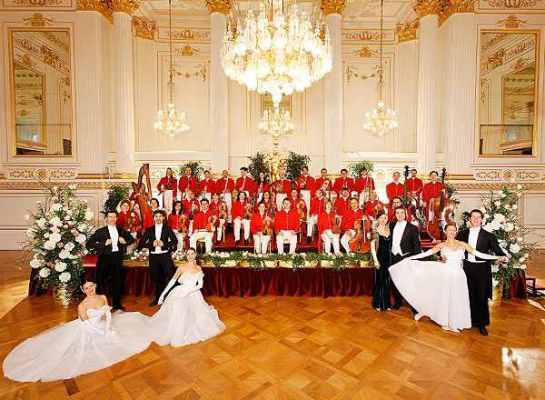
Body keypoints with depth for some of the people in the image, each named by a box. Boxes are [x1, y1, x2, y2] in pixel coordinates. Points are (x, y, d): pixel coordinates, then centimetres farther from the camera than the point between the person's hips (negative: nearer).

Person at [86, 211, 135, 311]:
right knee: (101, 282, 2)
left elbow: (132, 239, 19)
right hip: (105, 258, -3)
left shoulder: (121, 230, 7)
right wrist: (104, 244, -20)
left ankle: (116, 303, 28)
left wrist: (125, 241, -2)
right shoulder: (100, 231, -4)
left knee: (117, 281, 12)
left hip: (118, 257, 3)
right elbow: (89, 244, -10)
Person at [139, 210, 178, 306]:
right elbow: (141, 242, 3)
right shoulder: (149, 230, 10)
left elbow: (175, 241, -4)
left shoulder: (167, 229, 6)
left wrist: (164, 243, -16)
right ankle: (158, 298, 22)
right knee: (156, 278, 8)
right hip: (153, 256, 2)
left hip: (165, 255, -2)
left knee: (167, 277, -5)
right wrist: (151, 244, -12)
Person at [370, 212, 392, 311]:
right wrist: (375, 260, -12)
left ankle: (386, 303, 24)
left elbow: (391, 245, 10)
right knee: (379, 281, 4)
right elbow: (372, 246, -7)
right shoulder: (376, 231, -7)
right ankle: (378, 304, 18)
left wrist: (392, 258, 2)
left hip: (388, 258, 4)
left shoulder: (389, 230, 7)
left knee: (387, 281, 11)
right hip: (380, 258, -4)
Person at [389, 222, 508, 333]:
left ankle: (454, 322, 24)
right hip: (445, 275, -2)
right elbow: (426, 253, -2)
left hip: (458, 276, 2)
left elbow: (479, 254, 2)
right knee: (444, 298, 7)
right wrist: (409, 258, -7)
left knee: (457, 300, 7)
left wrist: (498, 257, -5)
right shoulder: (441, 245, 1)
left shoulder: (462, 244, 5)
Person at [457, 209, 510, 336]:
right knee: (470, 295, 12)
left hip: (482, 268, -2)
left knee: (482, 296, 5)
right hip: (468, 267, 2)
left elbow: (496, 249, -9)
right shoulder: (462, 234, 4)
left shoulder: (488, 235, -3)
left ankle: (482, 324, 21)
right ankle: (472, 320, 27)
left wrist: (505, 255, -29)